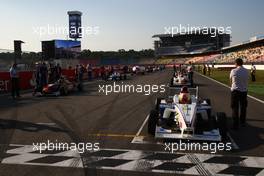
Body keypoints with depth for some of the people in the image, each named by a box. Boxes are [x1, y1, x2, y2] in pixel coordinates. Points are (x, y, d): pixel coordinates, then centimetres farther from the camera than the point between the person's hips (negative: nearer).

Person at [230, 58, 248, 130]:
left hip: (235, 91, -3)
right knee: (243, 107, 20)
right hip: (244, 91, 4)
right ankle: (242, 122, 36)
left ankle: (235, 125, 2)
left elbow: (231, 80, 0)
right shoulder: (246, 71, -3)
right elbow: (246, 80, 2)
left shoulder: (233, 71, -12)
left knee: (235, 108, 3)